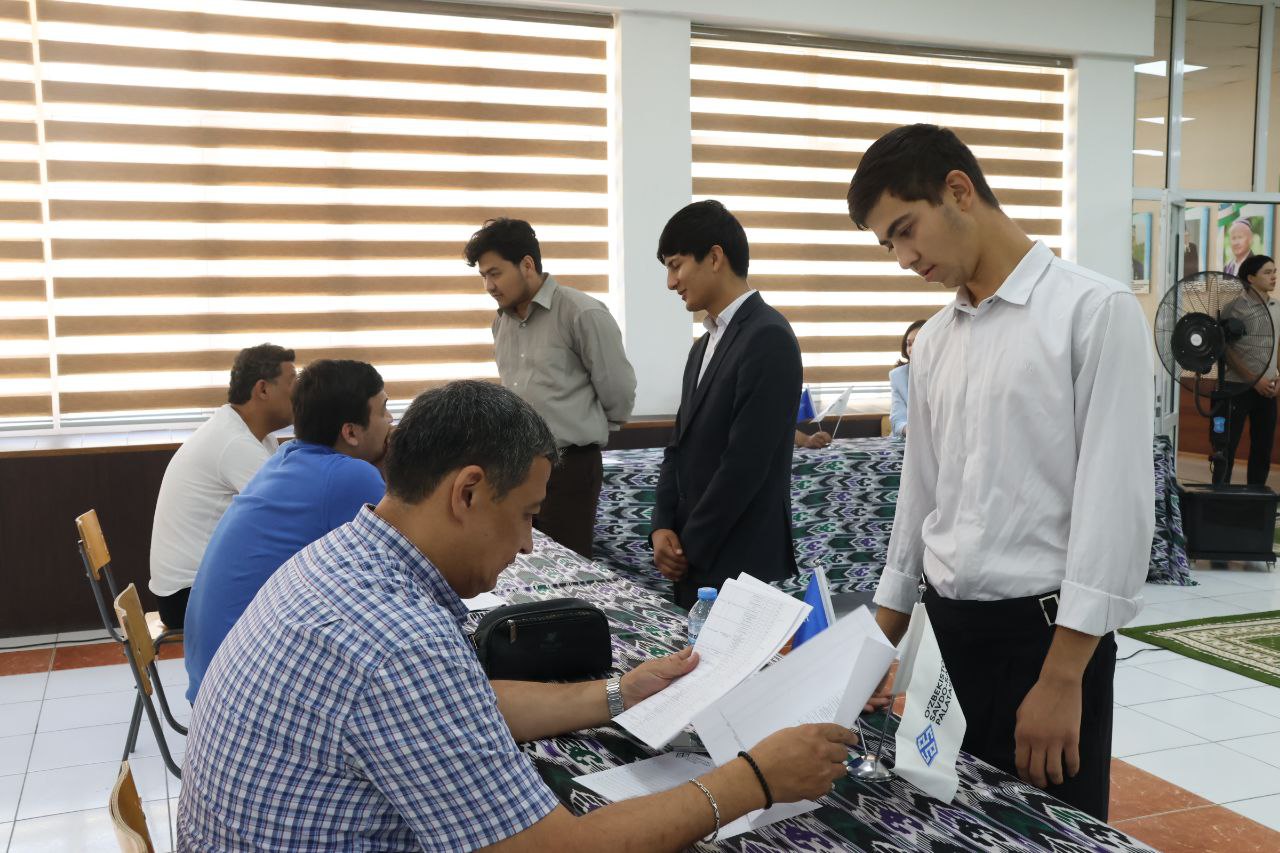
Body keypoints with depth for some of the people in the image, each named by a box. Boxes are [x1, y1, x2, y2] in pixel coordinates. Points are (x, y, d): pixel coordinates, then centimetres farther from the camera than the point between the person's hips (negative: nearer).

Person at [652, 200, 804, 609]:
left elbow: (745, 463, -20)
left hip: (740, 563, -8)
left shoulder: (768, 338, -15)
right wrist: (663, 528, -1)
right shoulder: (704, 347, 14)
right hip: (693, 561, 8)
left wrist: (689, 547, -12)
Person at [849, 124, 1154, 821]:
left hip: (1043, 626, -5)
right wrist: (879, 645, 14)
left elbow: (1117, 503, -15)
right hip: (947, 624, 6)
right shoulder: (933, 342, 8)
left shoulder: (1097, 311, -11)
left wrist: (1063, 677, -17)